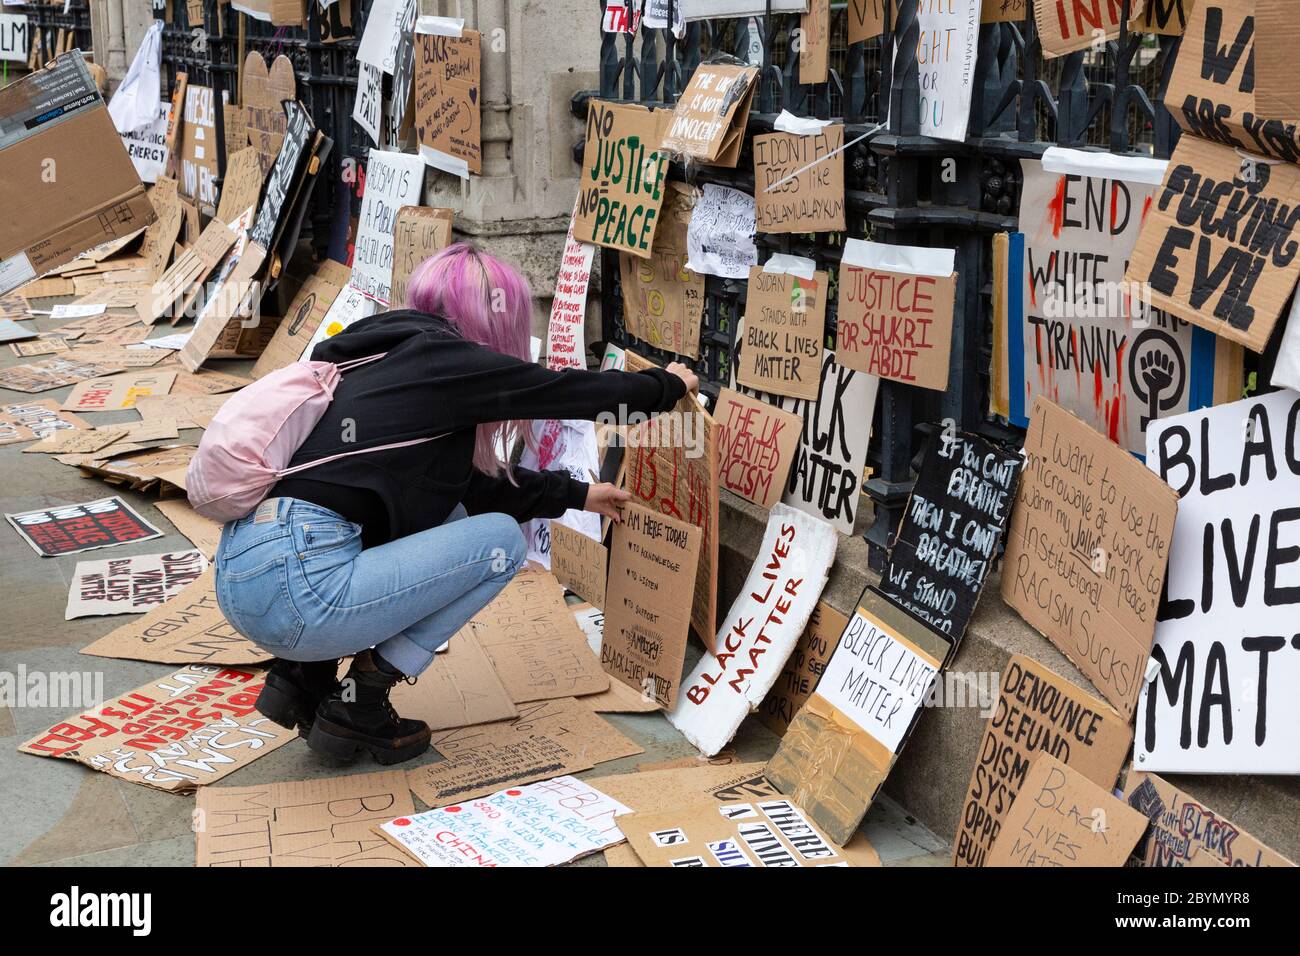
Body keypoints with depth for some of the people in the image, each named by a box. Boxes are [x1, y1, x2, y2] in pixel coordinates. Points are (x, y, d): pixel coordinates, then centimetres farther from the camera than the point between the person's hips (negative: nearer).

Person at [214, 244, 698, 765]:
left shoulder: (388, 363, 22)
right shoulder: (444, 360, -3)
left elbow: (474, 481, 32)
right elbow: (578, 392, 4)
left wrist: (575, 494, 41)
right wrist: (668, 384, 24)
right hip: (296, 590, -9)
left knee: (447, 510, 23)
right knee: (501, 539, 5)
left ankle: (305, 674, 18)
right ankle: (358, 705, 6)